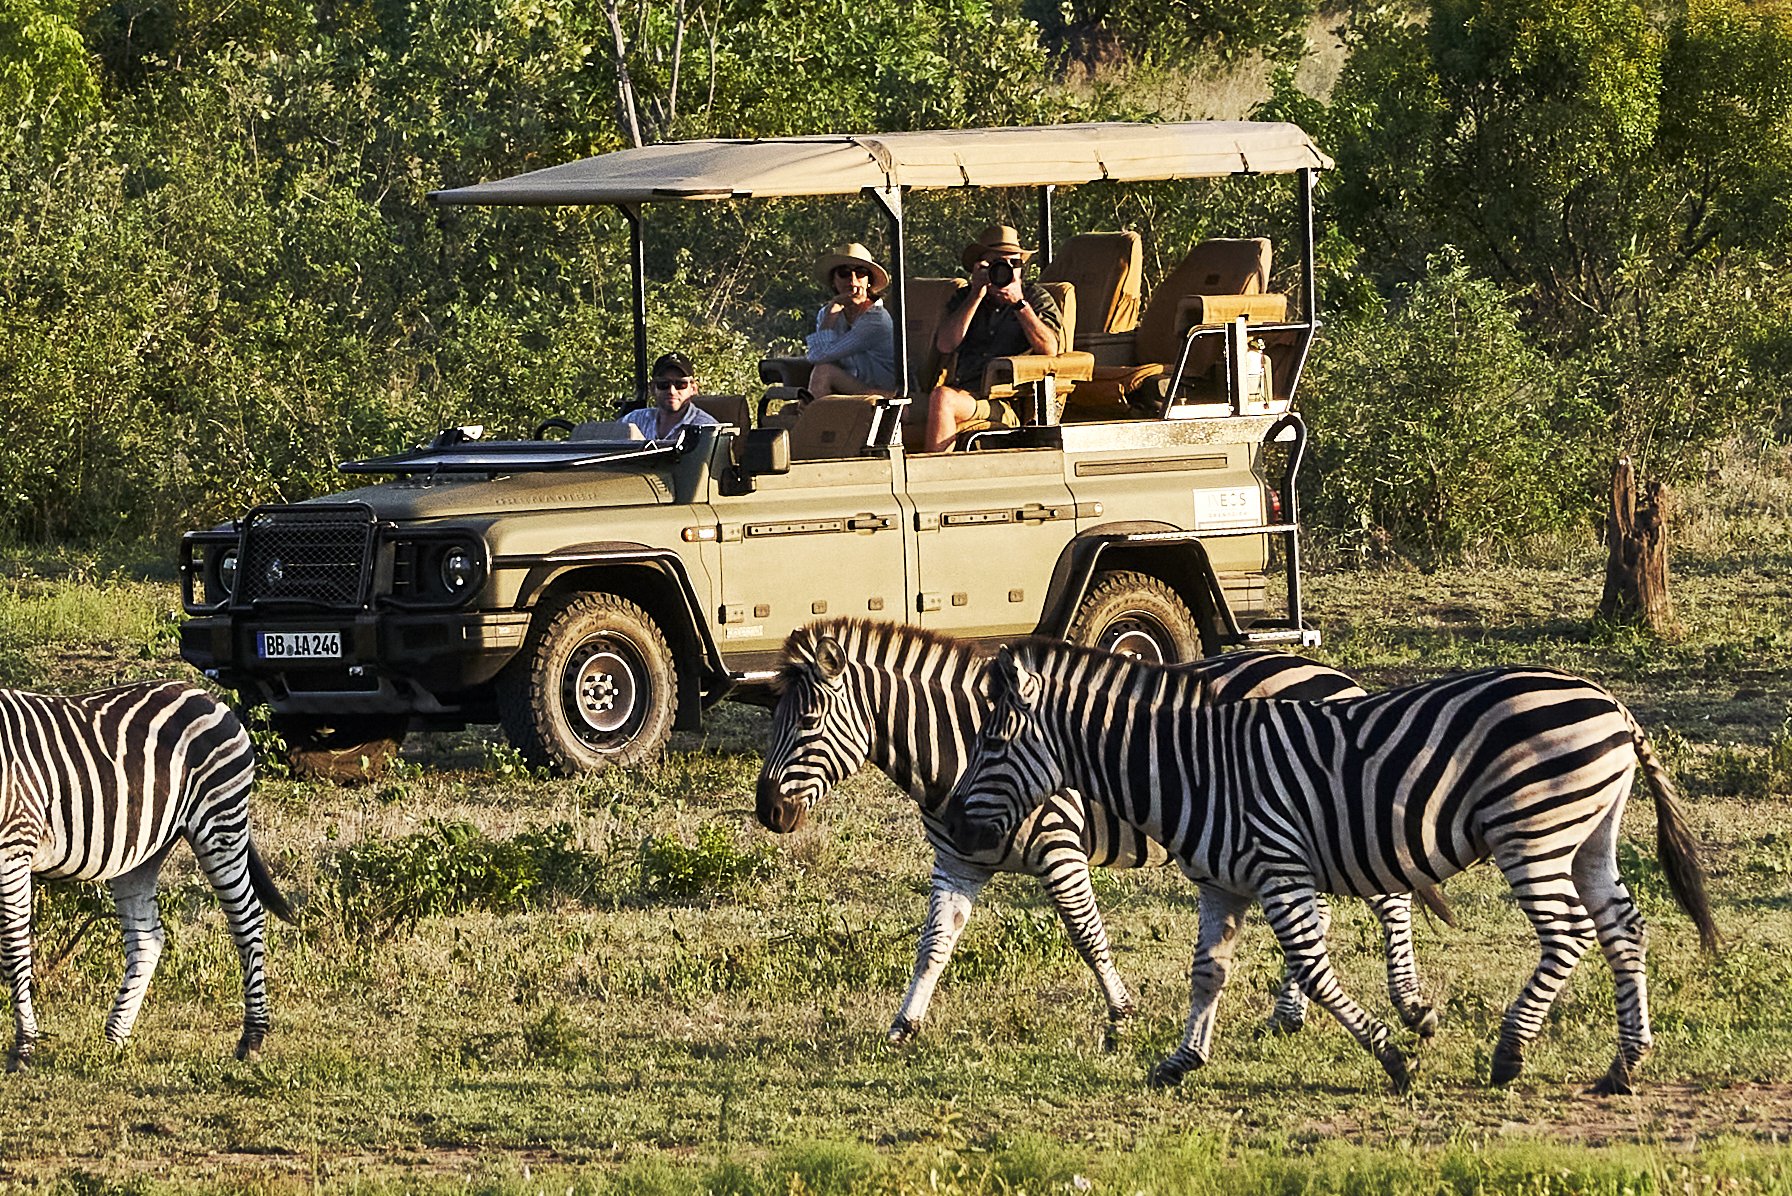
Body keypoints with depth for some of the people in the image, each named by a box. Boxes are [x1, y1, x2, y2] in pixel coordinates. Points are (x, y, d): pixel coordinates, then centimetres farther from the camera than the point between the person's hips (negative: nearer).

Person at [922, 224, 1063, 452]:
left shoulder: (1036, 297, 14)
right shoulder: (964, 298, 22)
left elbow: (1049, 348, -3)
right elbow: (945, 345, 3)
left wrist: (1018, 303, -7)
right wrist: (976, 296, 2)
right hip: (964, 391, 4)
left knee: (942, 399, -32)